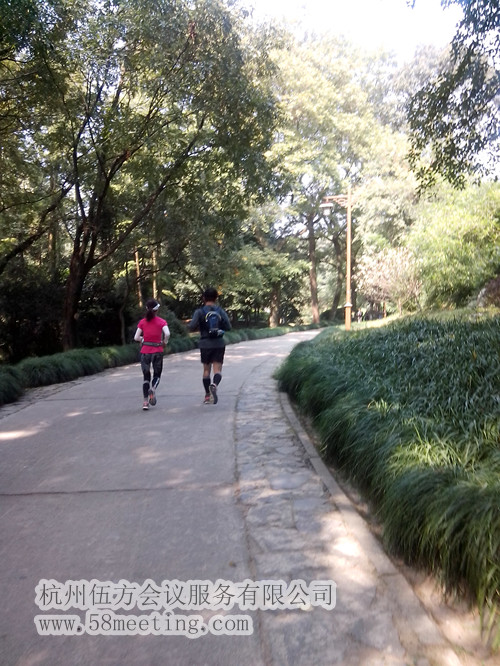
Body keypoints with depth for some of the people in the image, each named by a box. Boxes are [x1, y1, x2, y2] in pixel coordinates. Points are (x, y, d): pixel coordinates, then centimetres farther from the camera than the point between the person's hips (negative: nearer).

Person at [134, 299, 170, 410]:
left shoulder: (142, 322, 2)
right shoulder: (161, 322, -3)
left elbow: (136, 338, -3)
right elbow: (167, 334, -19)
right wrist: (164, 342, -1)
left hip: (145, 352, 1)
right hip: (158, 351, -1)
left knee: (146, 376, 10)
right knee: (157, 375, 15)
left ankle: (145, 401, 3)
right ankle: (152, 390, -16)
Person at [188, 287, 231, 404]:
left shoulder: (199, 312, -4)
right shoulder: (221, 311, 1)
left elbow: (192, 327, -14)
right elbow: (228, 327, -6)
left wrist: (199, 328, 8)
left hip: (205, 343, 0)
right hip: (219, 343, 0)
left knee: (206, 369, 14)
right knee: (217, 369, 0)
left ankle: (207, 395, 18)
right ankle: (214, 385, -31)